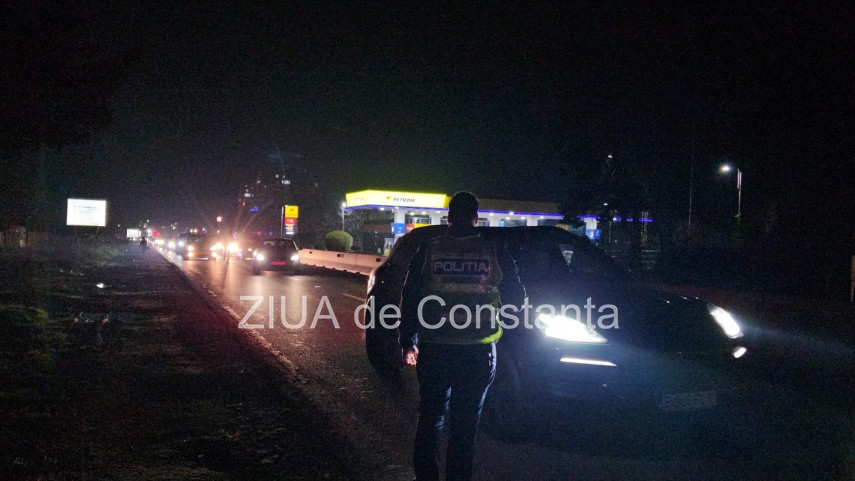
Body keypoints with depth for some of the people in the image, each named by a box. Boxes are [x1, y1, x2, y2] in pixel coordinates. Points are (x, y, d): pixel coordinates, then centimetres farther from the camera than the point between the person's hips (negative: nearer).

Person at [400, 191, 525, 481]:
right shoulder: (495, 255, -3)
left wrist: (408, 342, 10)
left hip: (433, 349, 1)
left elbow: (409, 300, 1)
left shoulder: (428, 251, -1)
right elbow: (517, 299, 5)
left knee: (430, 416, 15)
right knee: (466, 422, 10)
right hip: (478, 350, 0)